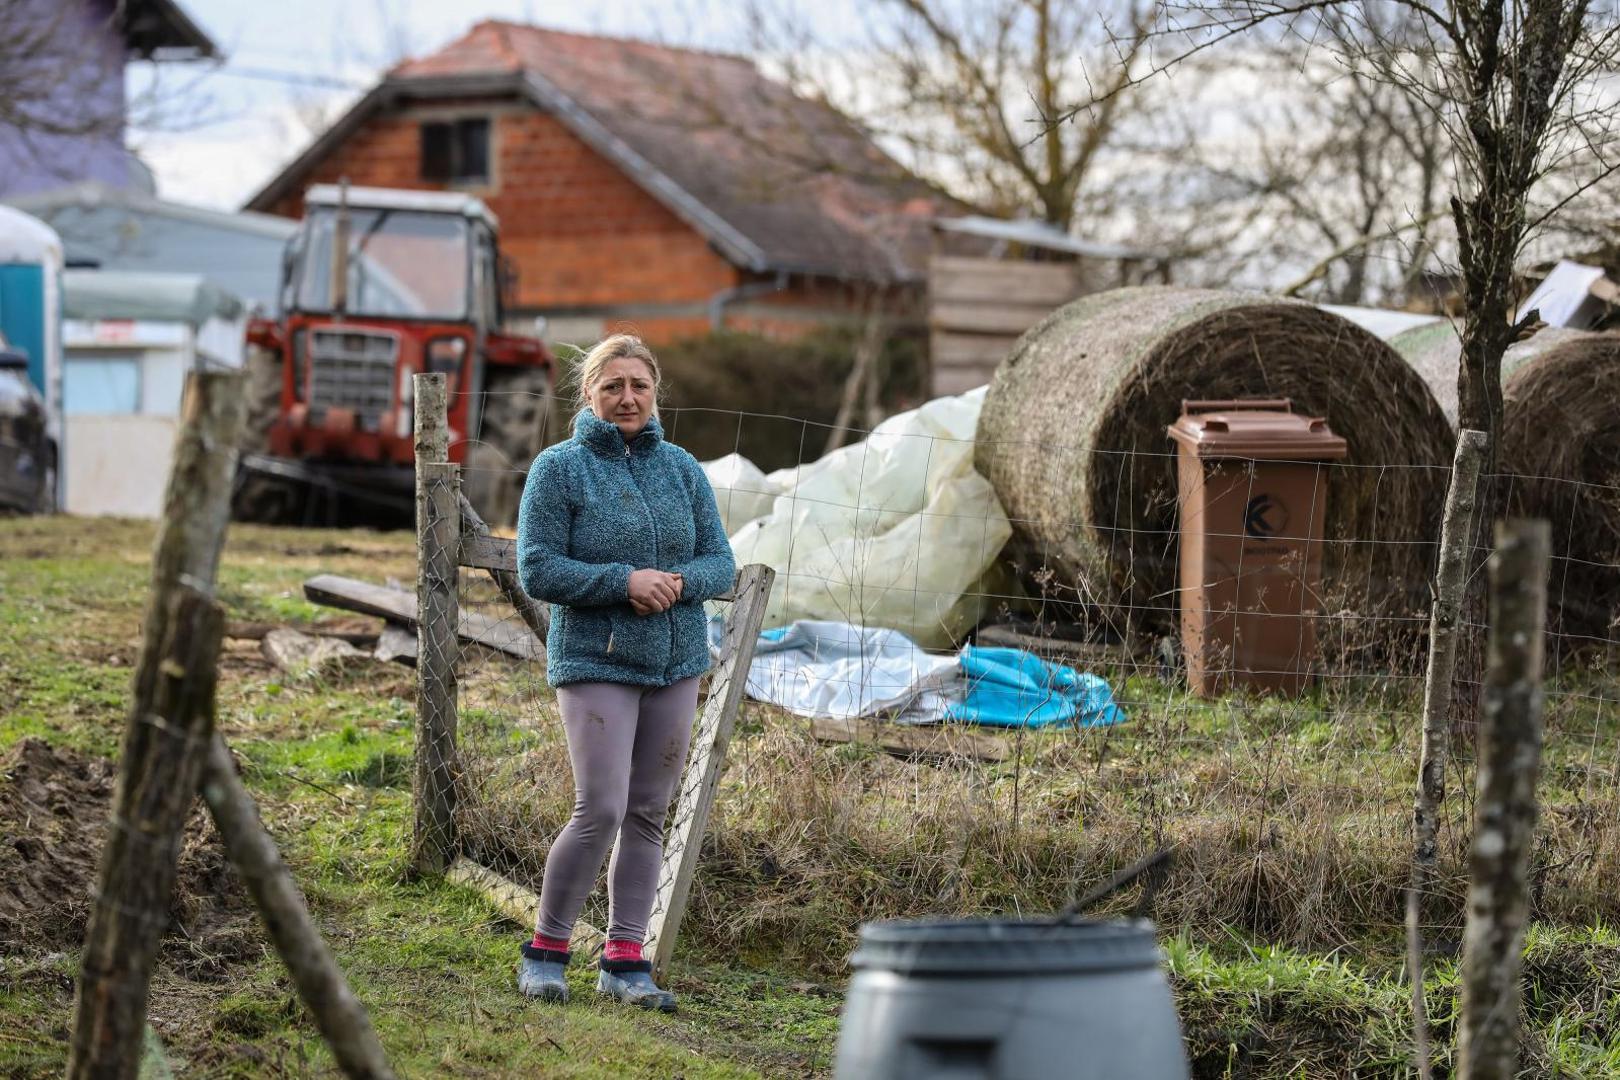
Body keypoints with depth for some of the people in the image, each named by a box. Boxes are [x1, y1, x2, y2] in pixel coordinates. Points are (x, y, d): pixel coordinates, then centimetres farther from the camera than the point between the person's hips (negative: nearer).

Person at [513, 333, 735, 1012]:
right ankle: (545, 951, 1)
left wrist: (677, 582, -14)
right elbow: (537, 570, -9)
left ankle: (624, 961, 12)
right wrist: (625, 581, -19)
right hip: (594, 660, -5)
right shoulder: (559, 468, -4)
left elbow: (720, 562, 8)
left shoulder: (682, 469, 9)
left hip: (675, 663, 5)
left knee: (648, 816, 6)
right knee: (600, 810, -14)